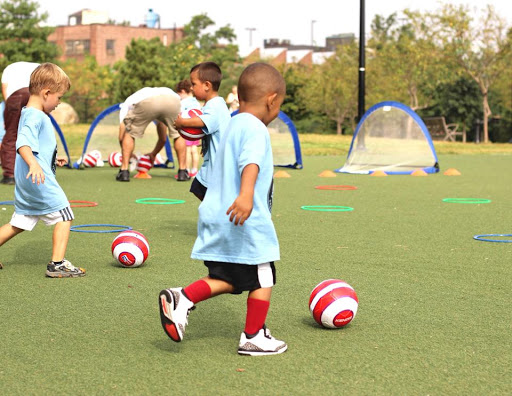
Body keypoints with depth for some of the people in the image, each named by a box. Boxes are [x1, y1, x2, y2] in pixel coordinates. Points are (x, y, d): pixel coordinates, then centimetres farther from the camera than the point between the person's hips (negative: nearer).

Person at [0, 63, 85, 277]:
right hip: (40, 181, -10)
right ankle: (57, 264, -5)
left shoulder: (29, 114, 17)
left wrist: (53, 160, 31)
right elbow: (23, 143, -33)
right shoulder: (35, 117, -17)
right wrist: (33, 163, -48)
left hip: (24, 181, 10)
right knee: (64, 216, -3)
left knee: (19, 223, 17)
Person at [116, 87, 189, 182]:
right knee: (179, 134, 30)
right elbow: (163, 138, 52)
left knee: (129, 134, 24)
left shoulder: (127, 103, 40)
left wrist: (128, 154, 48)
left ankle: (124, 171, 16)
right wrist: (153, 154, 67)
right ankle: (182, 172, 24)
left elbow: (121, 137, 31)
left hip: (146, 102, -3)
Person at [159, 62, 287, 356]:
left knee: (226, 279, 15)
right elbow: (251, 161, -33)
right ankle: (254, 337, 15)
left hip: (217, 220, 9)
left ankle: (182, 299, -3)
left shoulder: (234, 125, 18)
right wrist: (246, 194, -49)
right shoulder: (255, 128, -13)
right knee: (263, 278, 7)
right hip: (248, 222, -9)